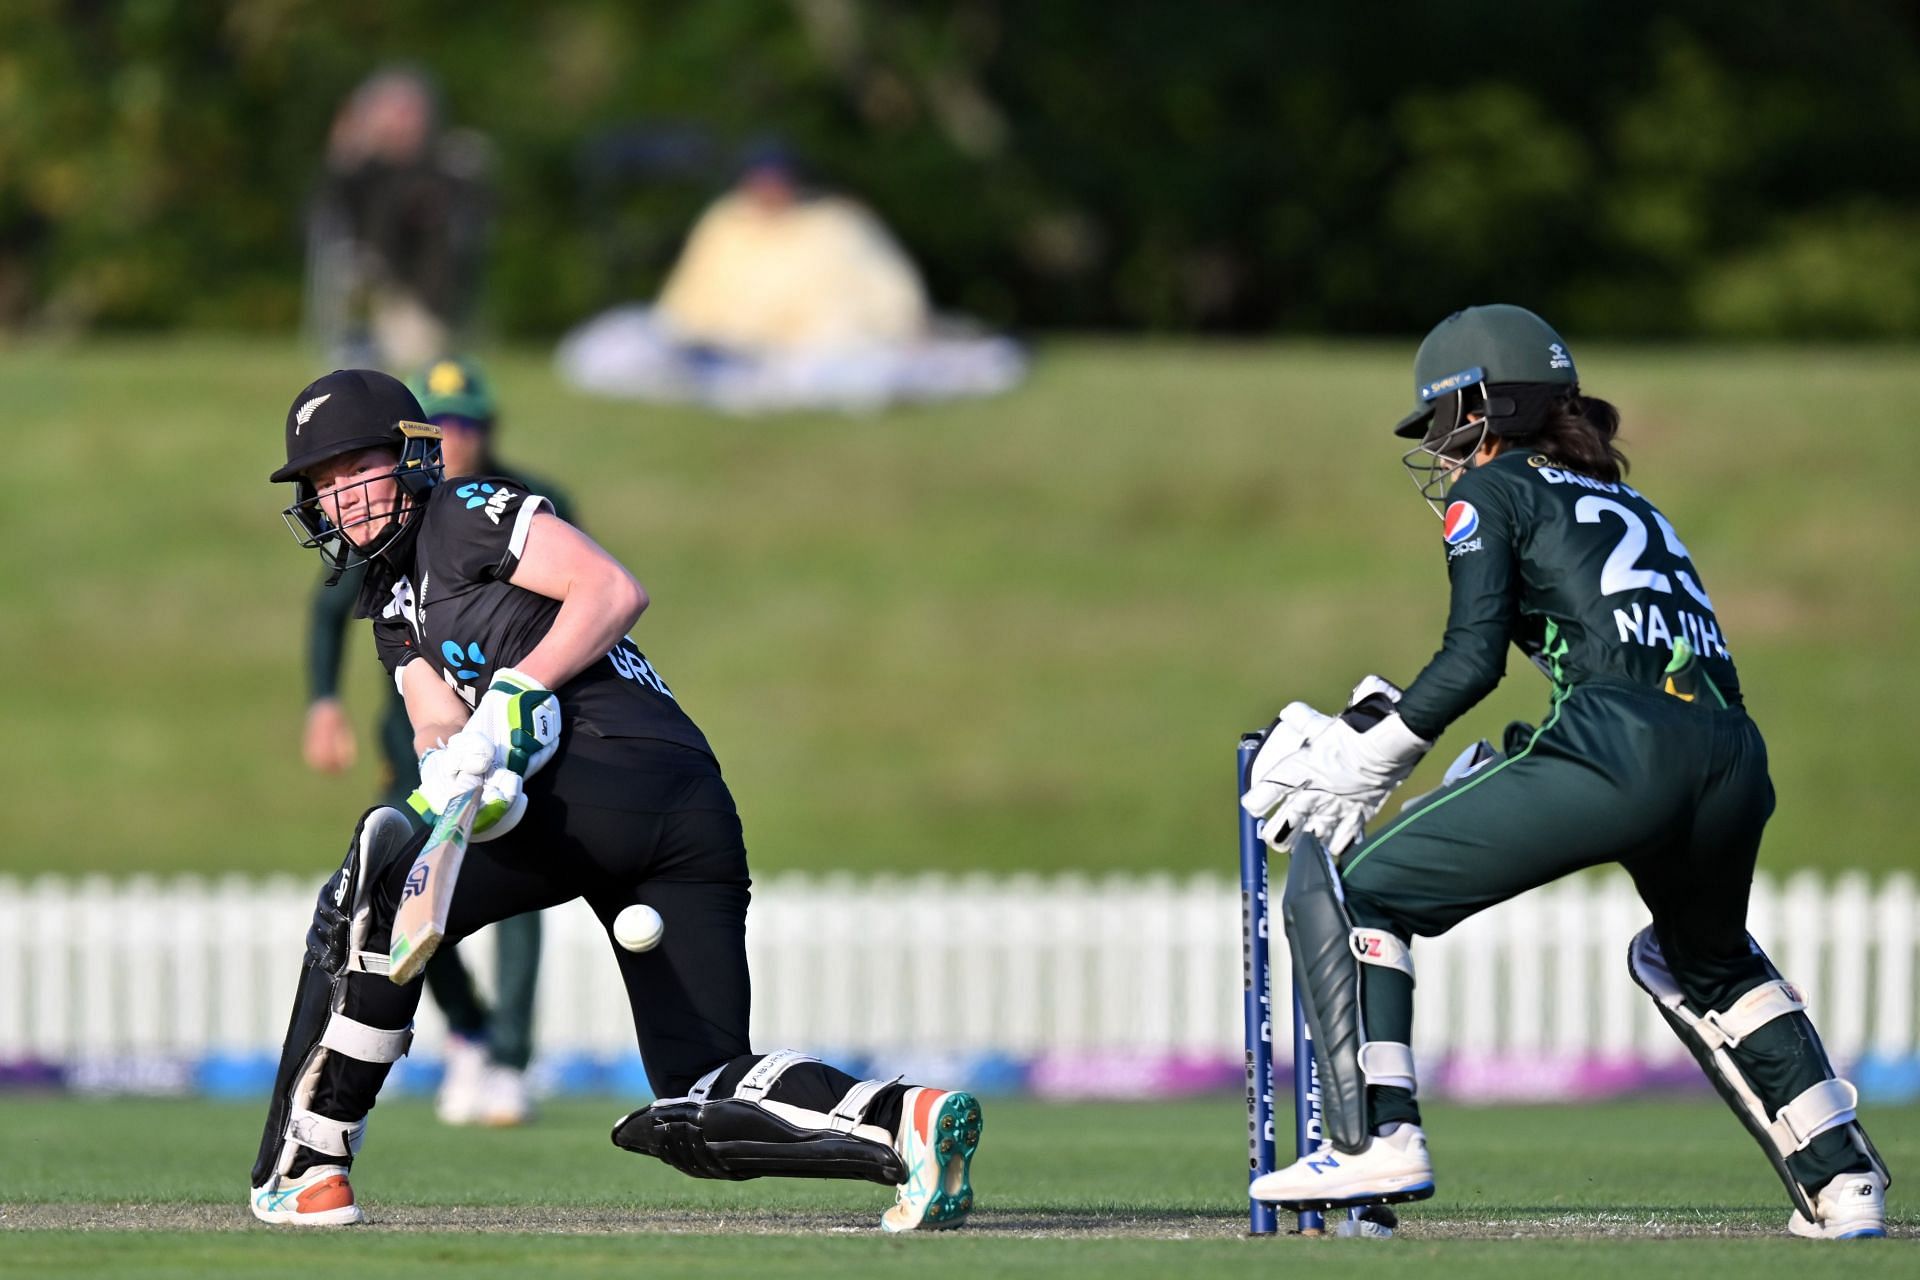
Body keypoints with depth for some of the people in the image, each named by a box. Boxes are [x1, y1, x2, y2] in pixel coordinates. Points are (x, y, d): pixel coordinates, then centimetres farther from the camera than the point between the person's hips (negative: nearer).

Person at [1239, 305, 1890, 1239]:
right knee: (1706, 962, 36)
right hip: (1733, 767, 7)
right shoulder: (1631, 507, 34)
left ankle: (1377, 1136, -12)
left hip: (1616, 750, -7)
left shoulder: (1493, 489, 12)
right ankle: (1840, 1179, 25)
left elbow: (1472, 660, -1)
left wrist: (1361, 764, 7)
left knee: (1344, 889, 2)